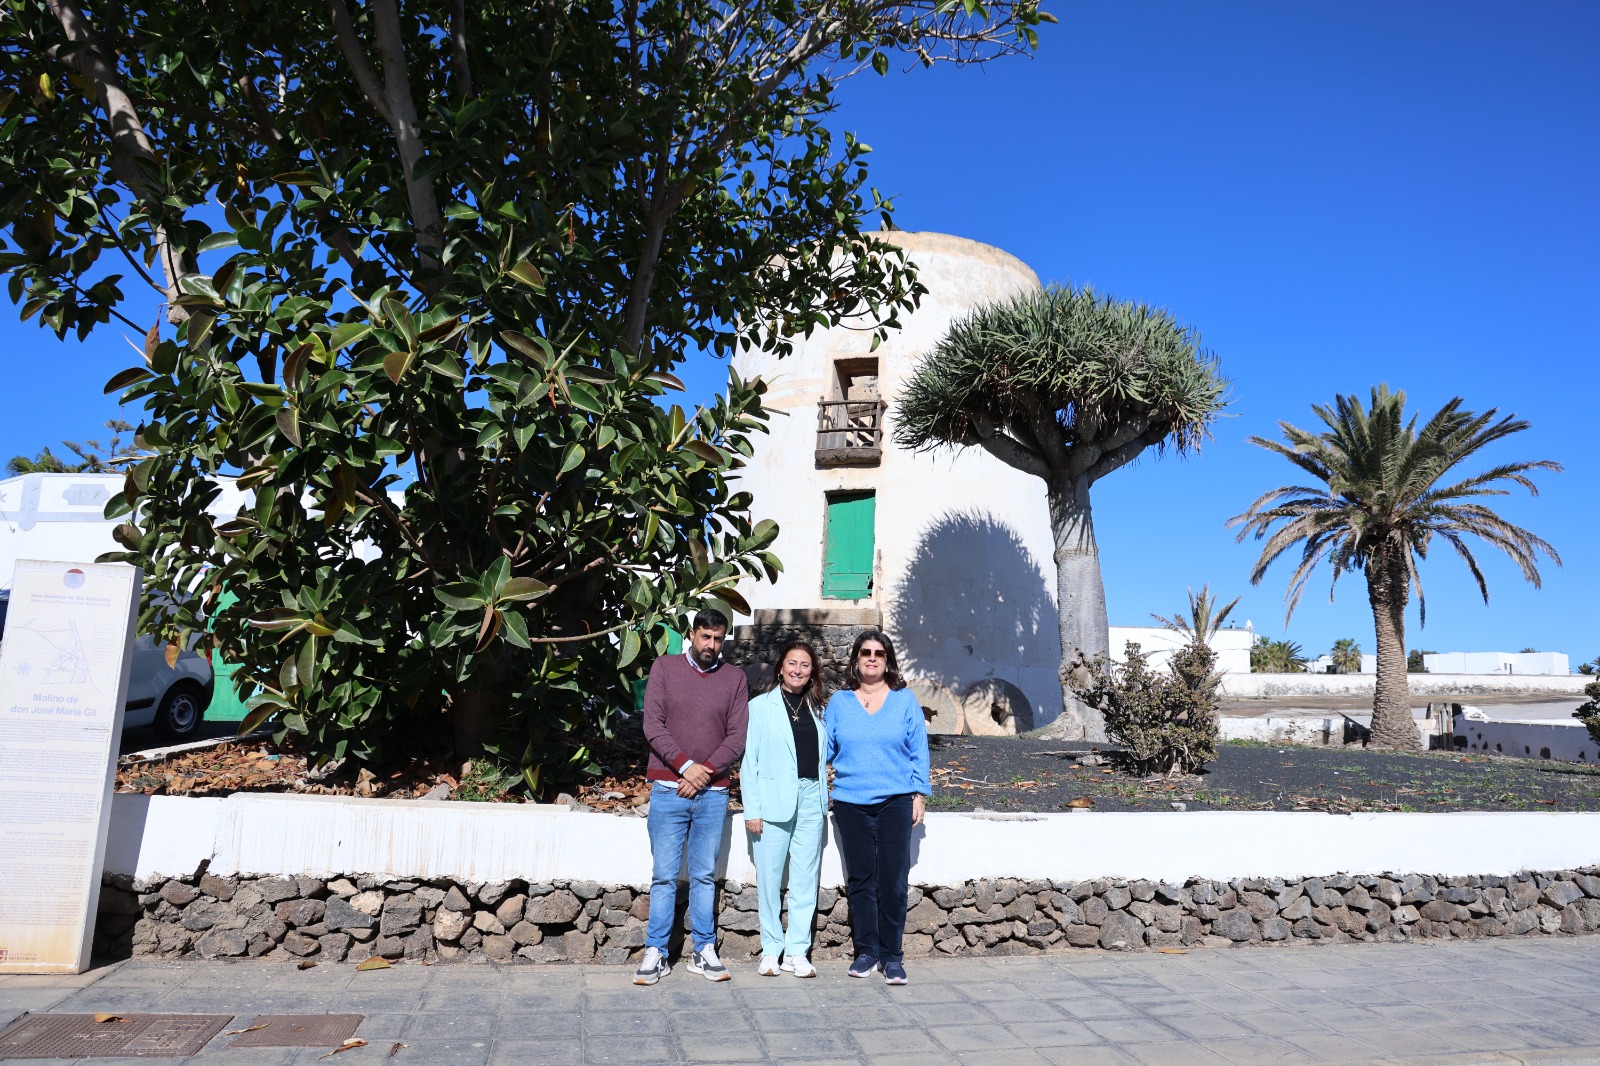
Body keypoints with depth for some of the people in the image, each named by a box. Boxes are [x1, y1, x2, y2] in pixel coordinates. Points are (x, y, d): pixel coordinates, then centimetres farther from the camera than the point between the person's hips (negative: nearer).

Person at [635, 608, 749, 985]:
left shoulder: (734, 678, 6)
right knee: (664, 876, 2)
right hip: (668, 789, -1)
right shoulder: (664, 667, 3)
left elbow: (737, 738, 1)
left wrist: (705, 772, -11)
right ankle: (655, 953, 11)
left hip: (713, 793, 2)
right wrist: (686, 766, -13)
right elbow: (653, 725, -4)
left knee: (705, 876, 9)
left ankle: (703, 951, 17)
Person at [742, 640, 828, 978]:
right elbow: (748, 761, -2)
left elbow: (822, 758, 15)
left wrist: (824, 803, 8)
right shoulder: (760, 706, 1)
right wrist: (752, 810, -7)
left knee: (806, 879, 5)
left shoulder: (816, 709, 12)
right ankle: (771, 949, 16)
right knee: (769, 878, 2)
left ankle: (797, 951, 14)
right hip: (774, 801, -3)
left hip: (811, 800, 3)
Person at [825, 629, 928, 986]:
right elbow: (825, 748, 11)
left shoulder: (905, 700, 4)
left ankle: (892, 955, 10)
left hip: (895, 802, -1)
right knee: (860, 880, 7)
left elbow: (919, 751, 5)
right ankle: (867, 952, 19)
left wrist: (920, 795, 2)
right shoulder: (839, 702, 7)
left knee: (893, 882, -2)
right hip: (851, 803, 2)